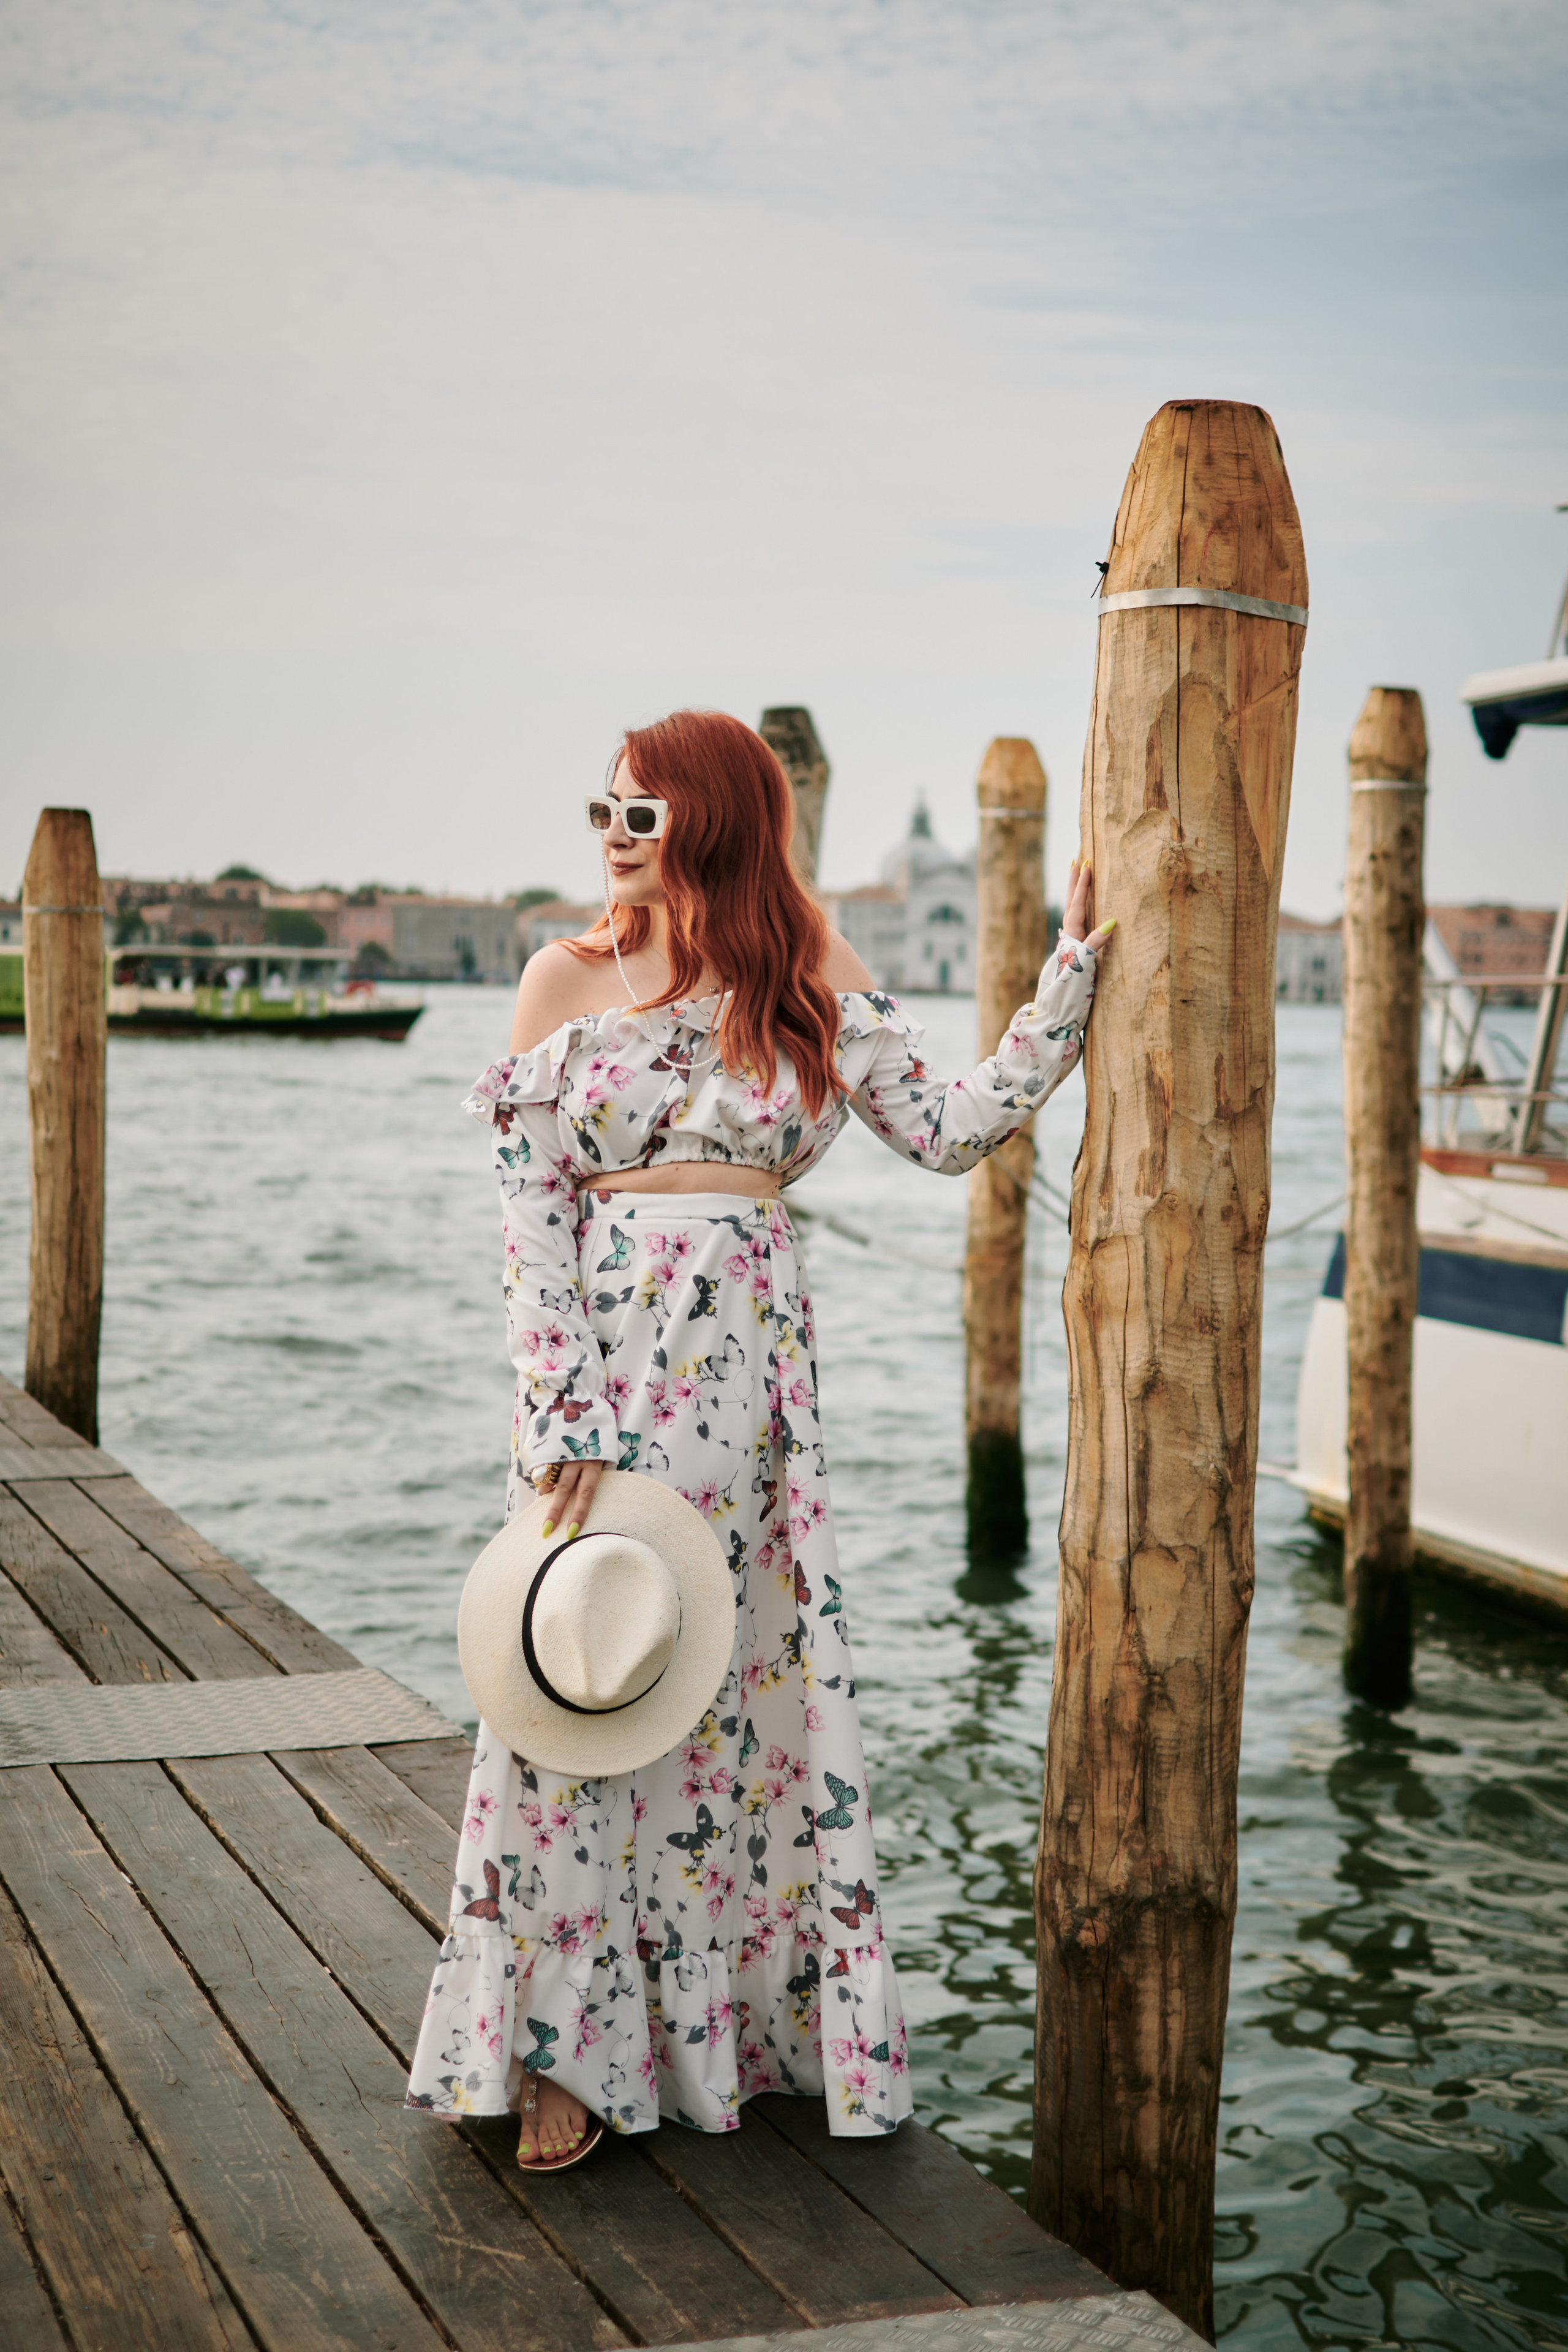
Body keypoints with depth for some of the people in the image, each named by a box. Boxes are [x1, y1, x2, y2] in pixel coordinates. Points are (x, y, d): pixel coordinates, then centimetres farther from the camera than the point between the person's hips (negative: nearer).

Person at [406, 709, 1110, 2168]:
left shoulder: (815, 985, 5)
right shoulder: (569, 980, 1)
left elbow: (950, 1130, 3)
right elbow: (531, 1205, -3)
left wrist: (1069, 979, -2)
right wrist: (562, 1411, -11)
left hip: (751, 1366, 2)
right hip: (600, 1351, -1)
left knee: (756, 1673, 7)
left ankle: (745, 2010, 23)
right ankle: (566, 2047, 12)